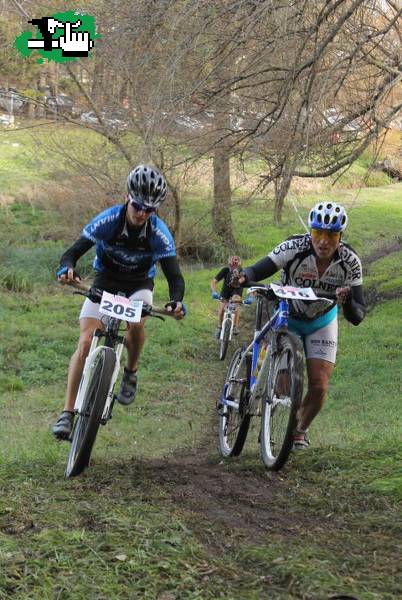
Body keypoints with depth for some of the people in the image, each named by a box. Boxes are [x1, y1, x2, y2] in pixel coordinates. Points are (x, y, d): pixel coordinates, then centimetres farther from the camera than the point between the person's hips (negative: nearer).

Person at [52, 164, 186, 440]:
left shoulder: (159, 233, -25)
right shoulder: (107, 221, -26)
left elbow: (174, 275, -26)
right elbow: (73, 252, -25)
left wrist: (176, 301, -48)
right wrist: (67, 269, -49)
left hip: (138, 285, 0)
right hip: (105, 282, 0)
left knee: (136, 323, -32)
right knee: (85, 343, -16)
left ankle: (131, 373, -1)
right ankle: (68, 413, -14)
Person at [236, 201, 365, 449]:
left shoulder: (350, 262, -25)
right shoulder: (294, 248, -30)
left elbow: (357, 317, -26)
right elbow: (258, 271, -37)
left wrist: (347, 301, -48)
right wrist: (243, 277, -60)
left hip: (322, 322, 1)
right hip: (286, 318, -1)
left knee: (319, 387, -8)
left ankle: (301, 429, 22)